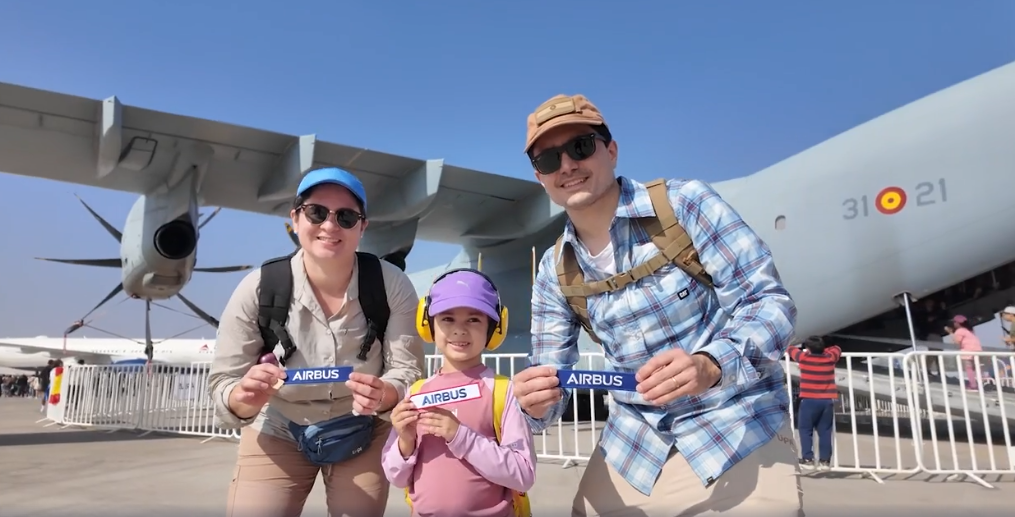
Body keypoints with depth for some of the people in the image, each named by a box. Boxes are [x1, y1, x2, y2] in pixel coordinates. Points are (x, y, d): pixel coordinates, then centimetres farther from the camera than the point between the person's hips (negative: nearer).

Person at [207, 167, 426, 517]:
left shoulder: (392, 286, -22)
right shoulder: (257, 288, -21)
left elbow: (407, 372, -19)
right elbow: (222, 384, -15)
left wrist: (383, 395, -42)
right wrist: (246, 399, -39)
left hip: (364, 433, 1)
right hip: (276, 433, 0)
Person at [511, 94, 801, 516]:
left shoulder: (686, 204, -14)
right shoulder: (555, 271, 1)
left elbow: (769, 302, -16)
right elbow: (552, 382, 1)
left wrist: (709, 365, -34)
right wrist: (535, 401, -23)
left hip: (740, 431, -3)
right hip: (632, 445, 4)